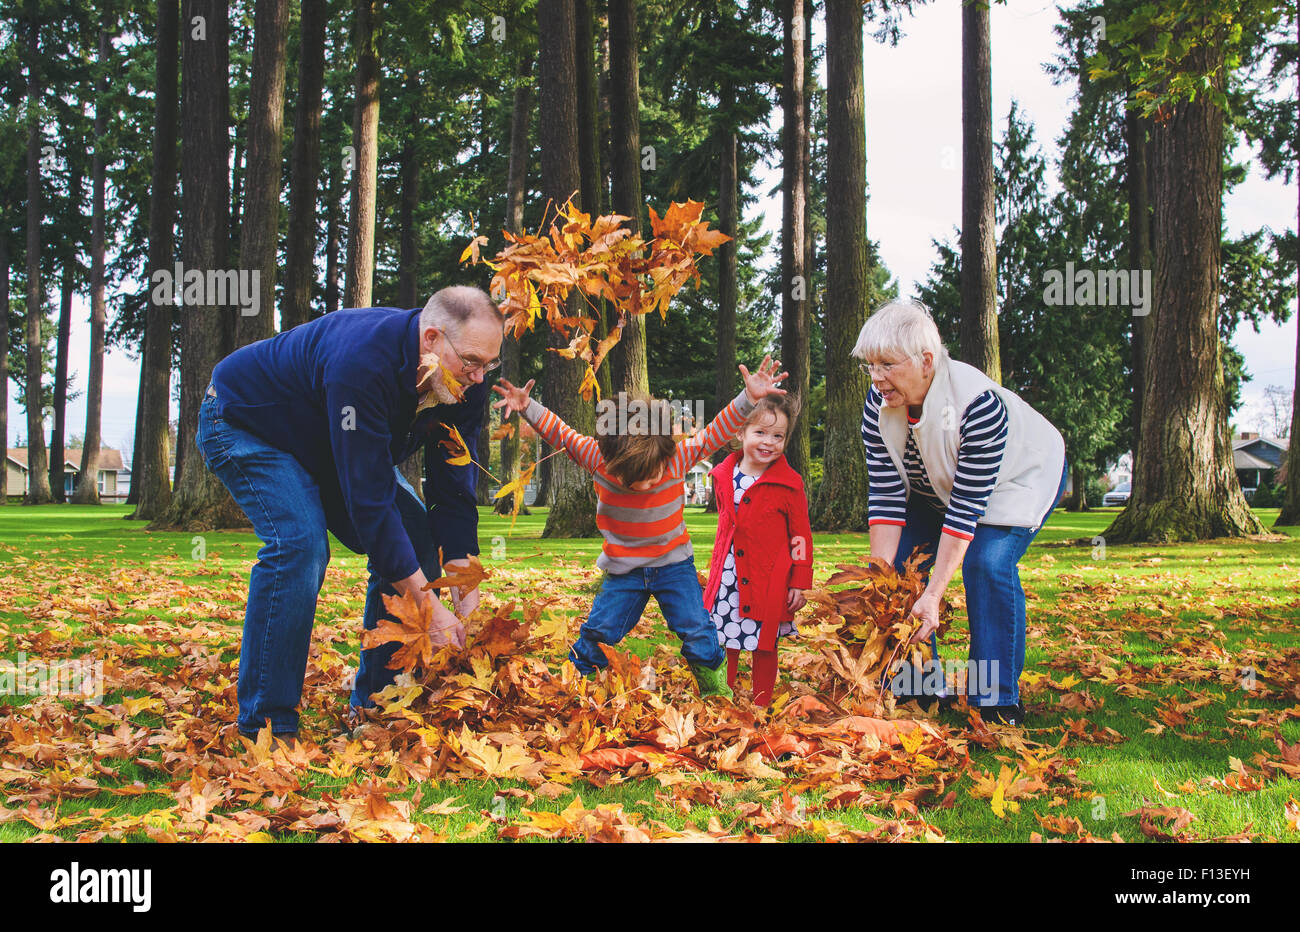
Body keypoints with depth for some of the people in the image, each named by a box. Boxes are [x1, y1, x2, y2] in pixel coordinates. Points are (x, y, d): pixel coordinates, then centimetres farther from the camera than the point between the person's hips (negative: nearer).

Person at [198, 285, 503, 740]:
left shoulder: (465, 384, -18)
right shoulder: (362, 362, -42)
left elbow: (454, 489, -11)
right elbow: (368, 497, -42)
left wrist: (463, 578, -24)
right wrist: (428, 607, -40)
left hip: (328, 443, 8)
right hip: (244, 423, -8)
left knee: (416, 538, -4)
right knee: (300, 542, -30)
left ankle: (375, 700, 5)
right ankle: (265, 726, -19)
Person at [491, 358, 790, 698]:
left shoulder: (679, 459, -20)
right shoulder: (598, 459, -19)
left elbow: (716, 431, -17)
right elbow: (561, 433, -11)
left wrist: (749, 398, -26)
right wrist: (527, 407, -20)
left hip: (674, 564, 0)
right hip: (624, 570, 0)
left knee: (697, 629, -2)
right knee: (598, 631, -1)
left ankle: (716, 689, 16)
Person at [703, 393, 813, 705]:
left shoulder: (789, 484, -9)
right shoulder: (723, 476, 4)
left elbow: (802, 536, -3)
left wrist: (800, 583, -5)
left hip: (768, 582, -4)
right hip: (727, 578, 4)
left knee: (764, 647, 7)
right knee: (724, 645, 10)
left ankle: (761, 708, 21)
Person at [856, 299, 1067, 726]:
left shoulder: (978, 403, -39)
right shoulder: (879, 404, -23)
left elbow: (965, 509, -37)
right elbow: (886, 498, -21)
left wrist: (933, 595, -39)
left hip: (1018, 475, -5)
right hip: (933, 483, 6)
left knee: (987, 564, -25)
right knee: (901, 561, -8)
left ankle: (997, 700, -12)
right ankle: (918, 690, 6)